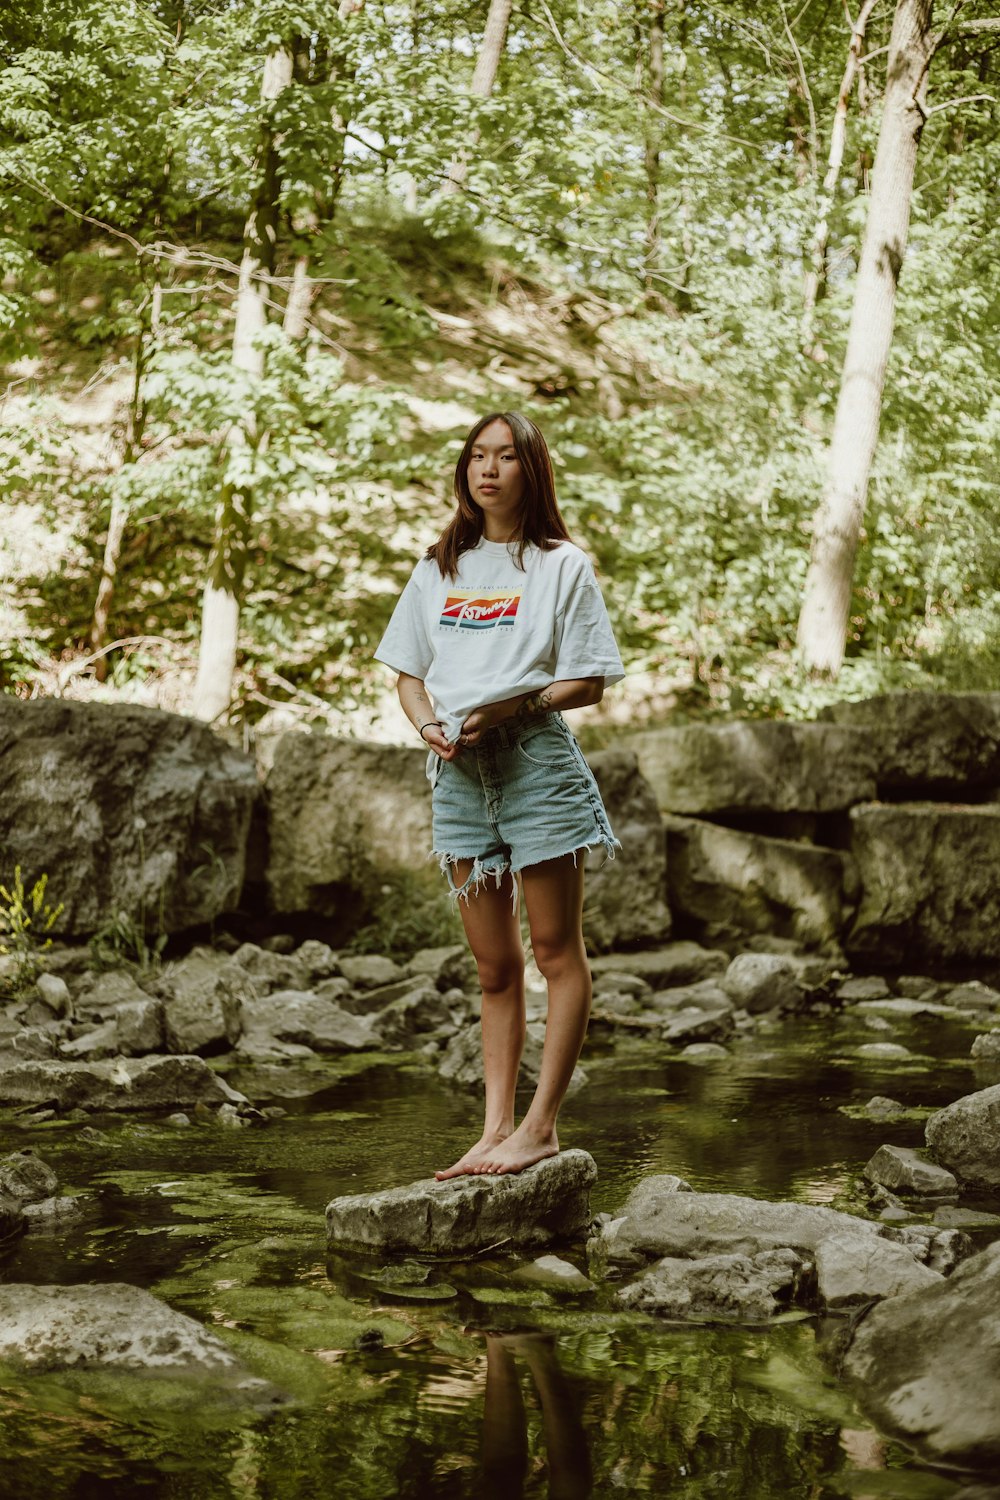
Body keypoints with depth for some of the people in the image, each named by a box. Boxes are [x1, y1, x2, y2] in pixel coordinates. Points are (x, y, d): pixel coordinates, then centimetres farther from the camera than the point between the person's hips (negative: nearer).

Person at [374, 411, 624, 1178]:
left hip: (535, 761, -5)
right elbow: (408, 672, 17)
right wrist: (429, 725, -4)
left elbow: (588, 683, -3)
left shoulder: (562, 565, 1)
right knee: (494, 963, 8)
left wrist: (510, 706, -17)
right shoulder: (440, 568, 15)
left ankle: (541, 1125, 4)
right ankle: (496, 1128, 11)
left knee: (557, 951, -1)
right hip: (458, 771, 5)